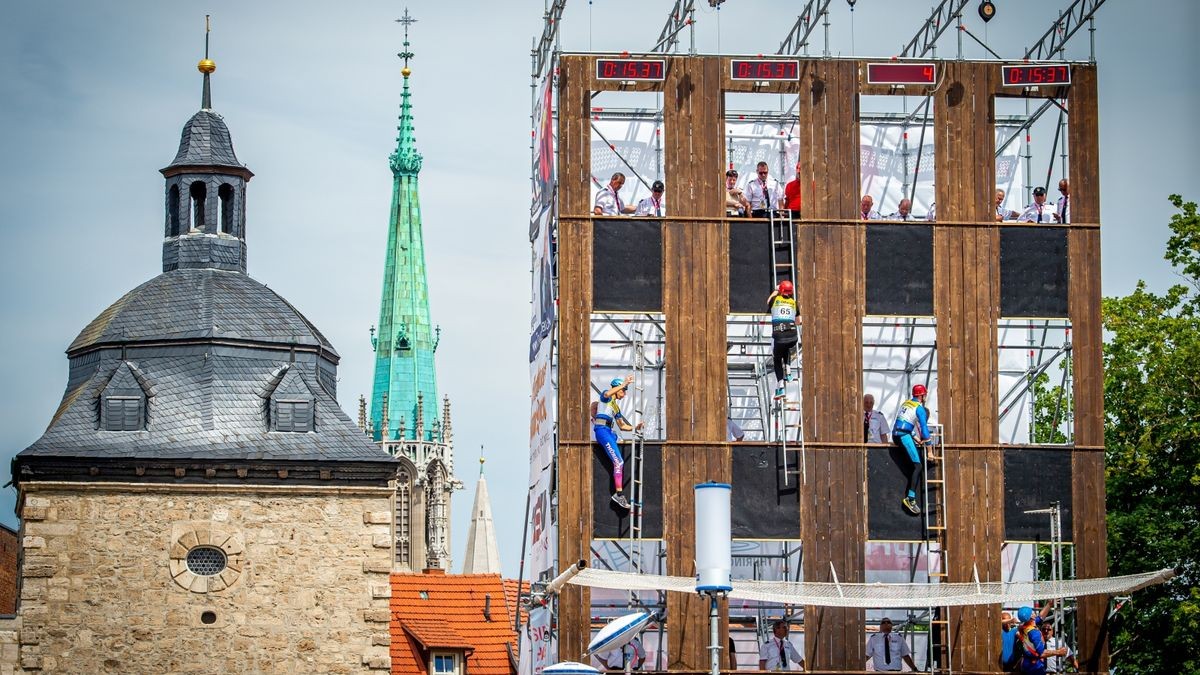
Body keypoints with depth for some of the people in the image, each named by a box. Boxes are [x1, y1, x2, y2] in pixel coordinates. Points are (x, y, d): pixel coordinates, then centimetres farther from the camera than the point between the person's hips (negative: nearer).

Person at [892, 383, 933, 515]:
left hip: (895, 435, 8)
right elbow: (924, 427, -8)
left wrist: (915, 437, 24)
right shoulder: (919, 408, -5)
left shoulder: (906, 403, 18)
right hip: (904, 436, -8)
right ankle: (910, 498, -24)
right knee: (917, 466, -12)